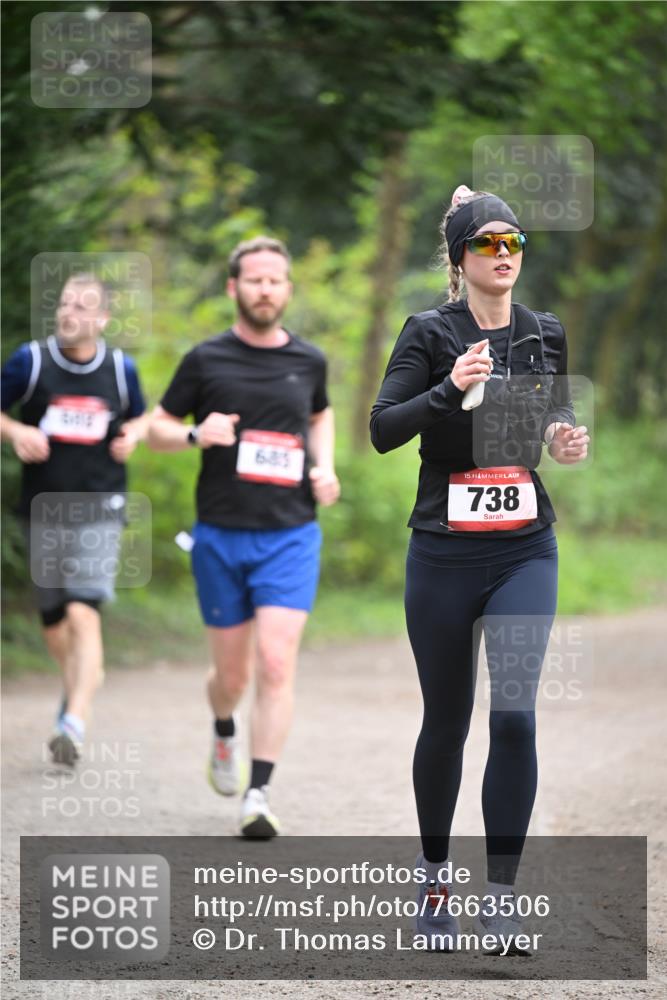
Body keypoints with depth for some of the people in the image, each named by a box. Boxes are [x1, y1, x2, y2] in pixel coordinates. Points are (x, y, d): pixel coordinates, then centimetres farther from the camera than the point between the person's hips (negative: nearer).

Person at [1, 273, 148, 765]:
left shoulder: (121, 368, 0)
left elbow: (141, 417, 17)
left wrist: (133, 435, -5)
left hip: (99, 508, -2)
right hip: (44, 508, 2)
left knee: (84, 612, -17)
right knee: (52, 619, 11)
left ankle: (75, 723, -23)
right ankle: (83, 677, 41)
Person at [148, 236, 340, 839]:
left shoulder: (308, 361, 6)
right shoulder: (206, 360, 0)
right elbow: (158, 428, 7)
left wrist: (325, 468, 8)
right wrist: (196, 434, -15)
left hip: (291, 536, 0)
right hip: (220, 536, 0)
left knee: (277, 664, -14)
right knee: (232, 673, 8)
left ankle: (258, 797, -13)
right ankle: (225, 736, 43)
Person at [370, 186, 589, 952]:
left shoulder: (546, 335, 7)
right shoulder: (431, 333, -4)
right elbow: (382, 430, -10)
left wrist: (567, 440, 0)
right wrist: (451, 387, -24)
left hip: (525, 551, 2)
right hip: (445, 551, -2)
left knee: (514, 717, -11)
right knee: (447, 720, 8)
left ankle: (500, 896, -6)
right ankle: (434, 875, 29)